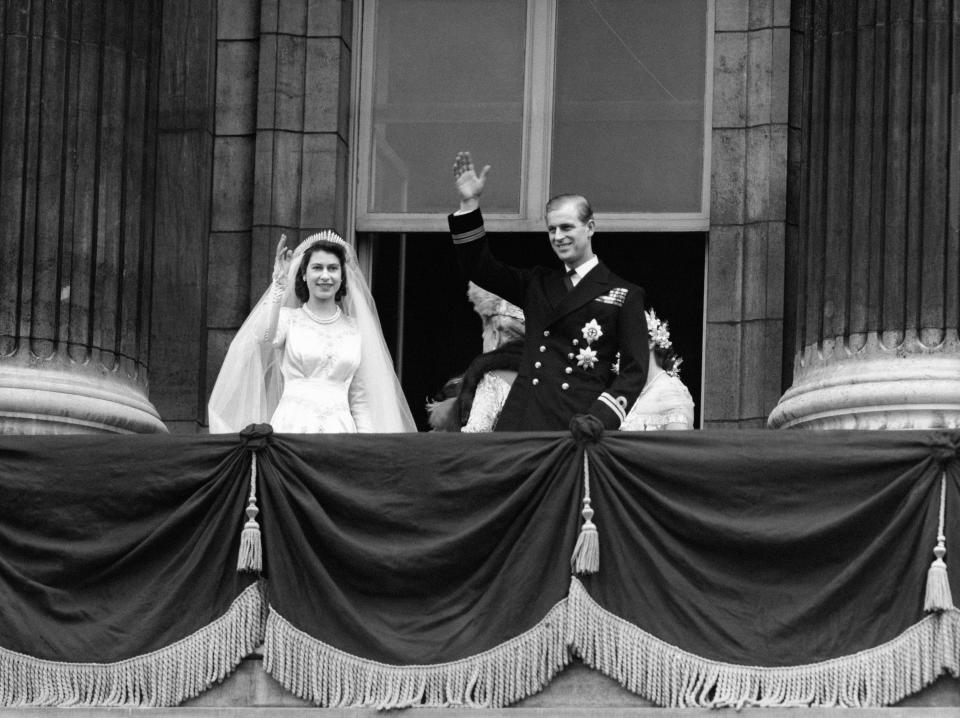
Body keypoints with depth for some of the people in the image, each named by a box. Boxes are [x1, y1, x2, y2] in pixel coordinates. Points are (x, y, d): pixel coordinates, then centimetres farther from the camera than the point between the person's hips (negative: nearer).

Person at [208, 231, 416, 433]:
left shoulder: (354, 328, 11)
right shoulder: (288, 318, 5)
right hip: (292, 426, -2)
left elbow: (359, 399, 13)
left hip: (340, 428, 2)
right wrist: (278, 285, -20)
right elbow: (265, 338, -19)